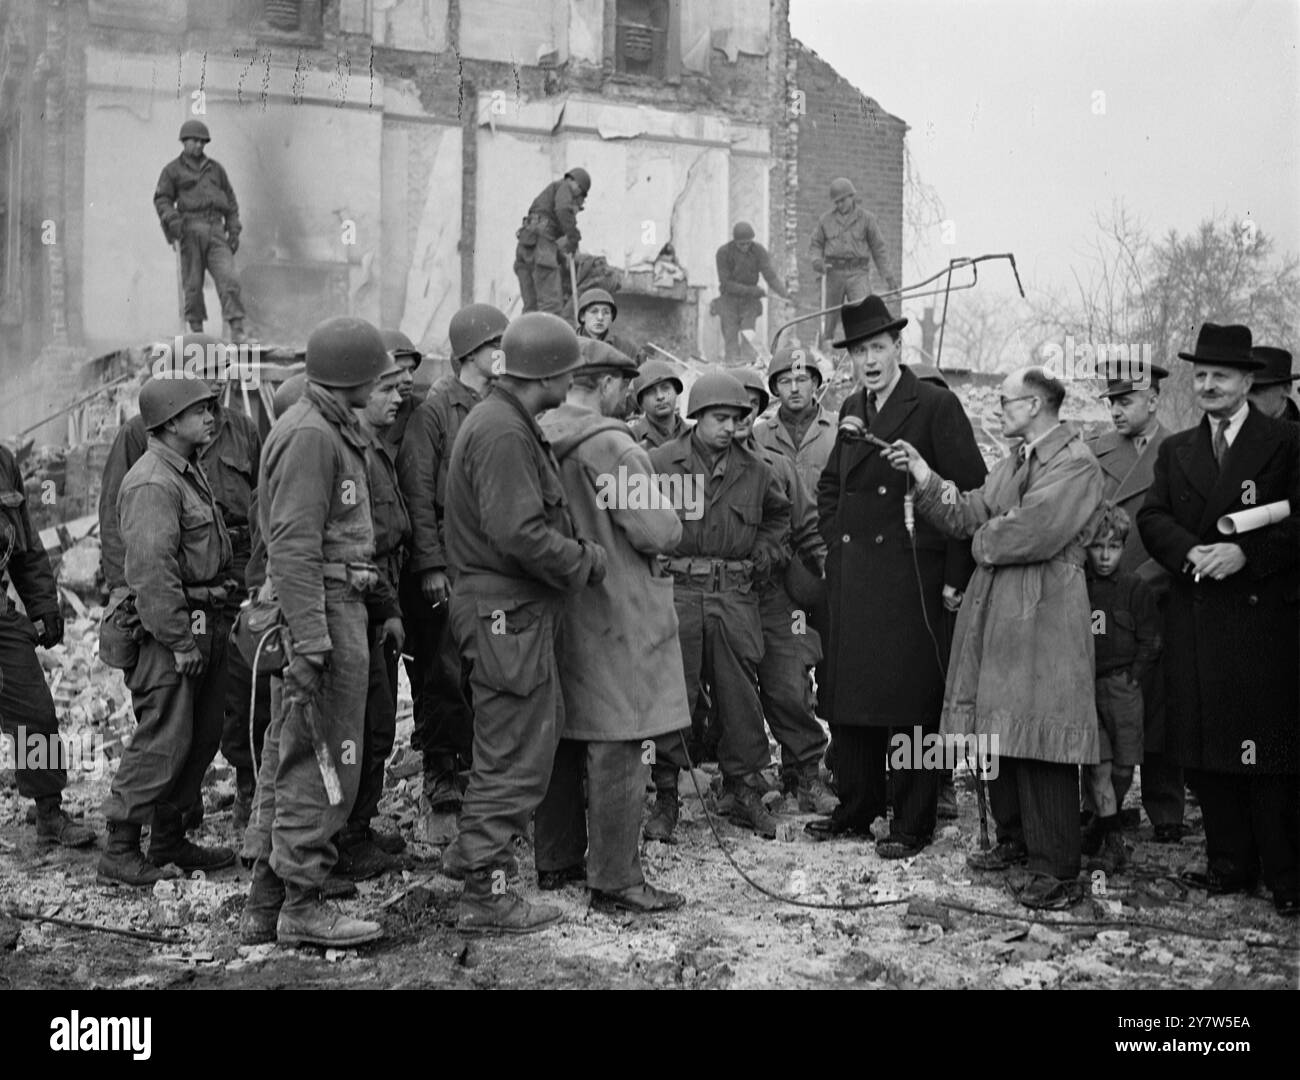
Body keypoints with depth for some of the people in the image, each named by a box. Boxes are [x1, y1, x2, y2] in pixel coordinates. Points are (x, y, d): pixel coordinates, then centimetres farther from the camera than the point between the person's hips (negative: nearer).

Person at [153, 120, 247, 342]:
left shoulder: (215, 169, 21)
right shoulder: (172, 170, 11)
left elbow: (230, 200, 21)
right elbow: (161, 199, 4)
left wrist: (234, 230, 11)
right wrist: (172, 219, -15)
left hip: (216, 230, 2)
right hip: (191, 230, -2)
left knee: (228, 278, -13)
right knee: (193, 284, -2)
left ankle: (237, 329, -19)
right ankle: (196, 329, 6)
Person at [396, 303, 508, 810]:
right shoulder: (435, 406, -6)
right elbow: (417, 490, -9)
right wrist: (430, 564, -14)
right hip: (448, 561, -5)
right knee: (444, 669, 1)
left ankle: (476, 761, 19)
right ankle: (440, 768, 12)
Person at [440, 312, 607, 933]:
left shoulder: (505, 421, 15)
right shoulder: (503, 433, -19)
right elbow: (518, 532, -27)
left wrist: (579, 554, 11)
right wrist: (589, 561, -16)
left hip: (515, 609, 11)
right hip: (508, 614, -11)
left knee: (526, 736, 22)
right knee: (515, 754, -2)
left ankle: (471, 851, 35)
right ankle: (485, 895, 7)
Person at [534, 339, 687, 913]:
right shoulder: (611, 446, -18)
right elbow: (655, 531, -19)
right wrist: (672, 524, 2)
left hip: (558, 606, 8)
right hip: (617, 613, -8)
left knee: (562, 737, 16)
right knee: (617, 747, -2)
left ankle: (556, 860, 27)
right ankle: (615, 881, 1)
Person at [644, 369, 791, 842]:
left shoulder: (754, 469, 9)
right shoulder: (660, 462, 0)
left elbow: (780, 513, 26)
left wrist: (761, 558, 14)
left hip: (734, 595, 3)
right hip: (675, 590, -3)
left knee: (739, 696, 5)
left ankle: (743, 790, 18)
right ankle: (665, 797, 7)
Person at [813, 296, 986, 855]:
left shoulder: (936, 406, -6)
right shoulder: (851, 409, 14)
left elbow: (971, 490, -9)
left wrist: (956, 577, -12)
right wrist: (834, 539, 13)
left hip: (910, 574, -6)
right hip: (850, 575, 6)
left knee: (910, 703, -1)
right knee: (849, 698, 9)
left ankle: (912, 824, 8)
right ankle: (855, 811, 21)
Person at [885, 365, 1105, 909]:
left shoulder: (1076, 465, -10)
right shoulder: (1013, 463, 19)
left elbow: (1034, 533, -20)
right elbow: (968, 515, 13)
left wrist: (984, 542, -3)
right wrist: (924, 478, 2)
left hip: (1043, 614, -9)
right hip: (993, 610, 9)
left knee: (1040, 746, -8)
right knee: (999, 736, 14)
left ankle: (1058, 872, -3)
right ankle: (1014, 839, 29)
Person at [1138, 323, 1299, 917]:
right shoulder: (1175, 451, 17)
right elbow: (1152, 518, 6)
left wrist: (1246, 552, -18)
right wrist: (1191, 553, -12)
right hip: (1194, 621, 5)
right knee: (1205, 750, 6)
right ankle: (1230, 864, 17)